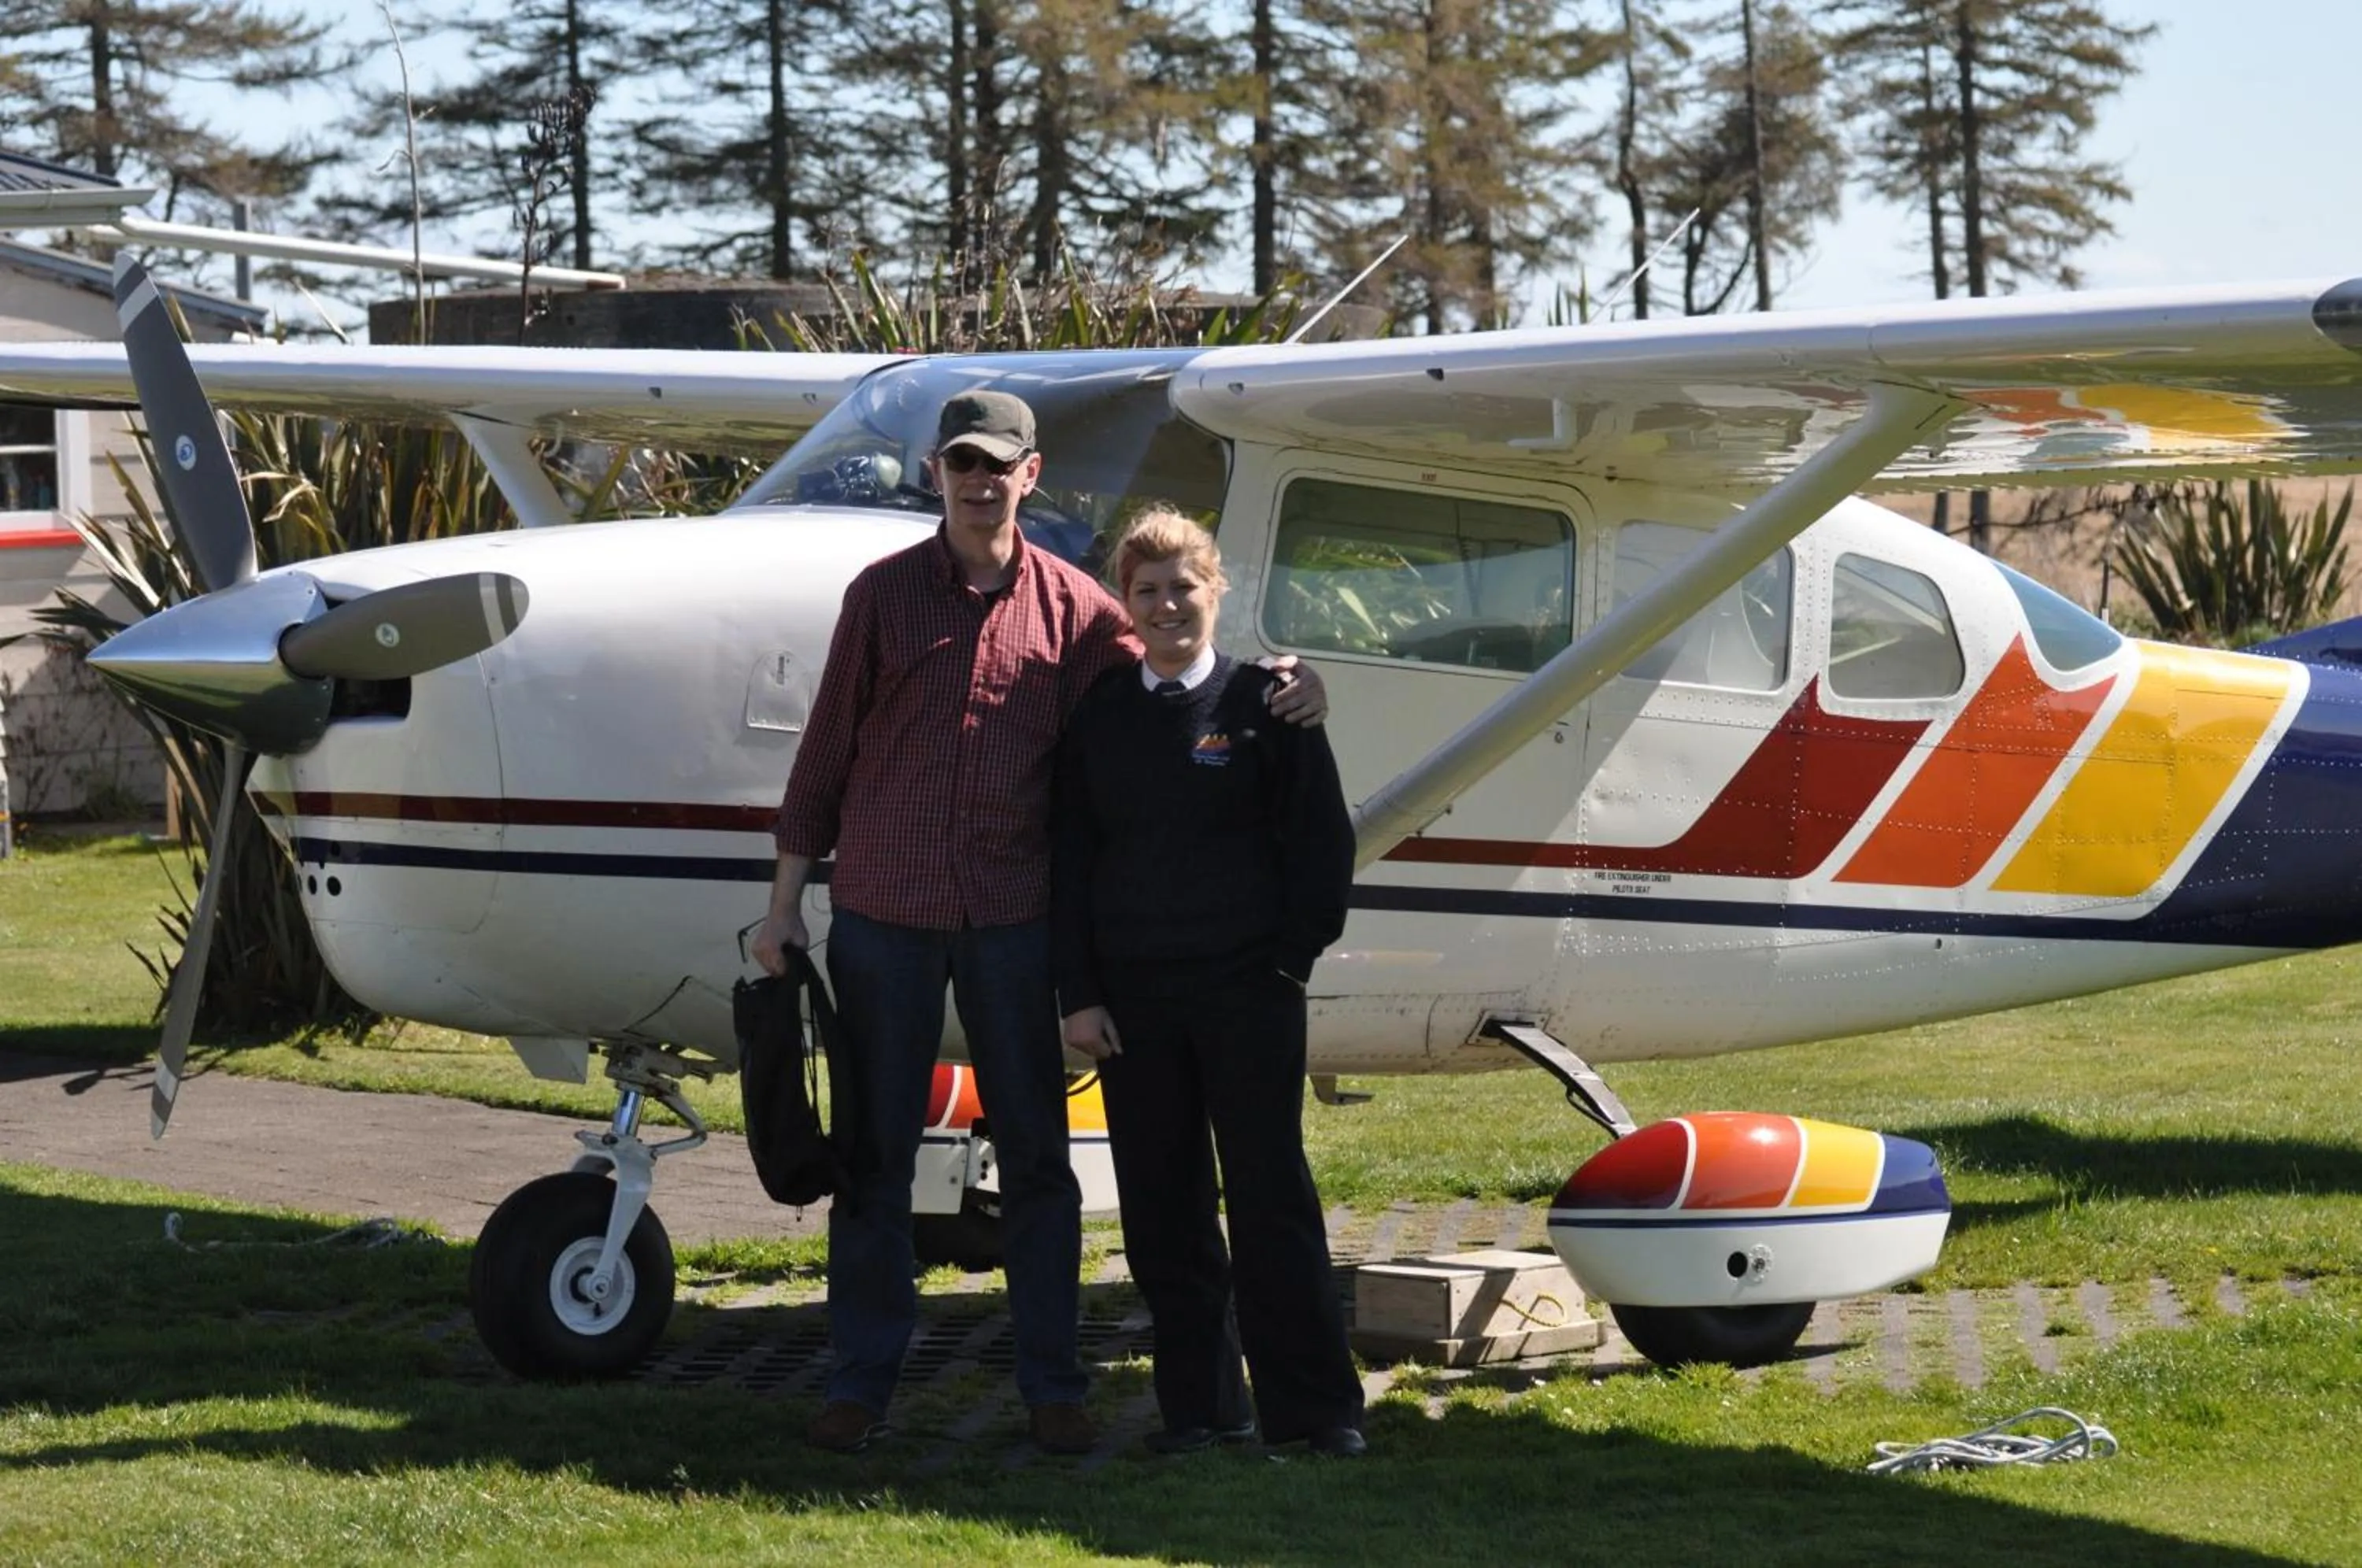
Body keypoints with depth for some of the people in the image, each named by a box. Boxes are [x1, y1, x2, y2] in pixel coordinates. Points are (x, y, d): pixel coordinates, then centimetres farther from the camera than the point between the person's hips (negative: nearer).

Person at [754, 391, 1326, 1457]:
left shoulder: (1071, 607, 4)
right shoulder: (883, 595, 3)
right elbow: (826, 750, 5)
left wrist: (1281, 693, -7)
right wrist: (786, 899, 4)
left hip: (1011, 922, 1)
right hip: (882, 917, -1)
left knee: (1035, 1156, 3)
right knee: (875, 1153, 4)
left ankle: (1050, 1388, 11)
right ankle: (860, 1383, 12)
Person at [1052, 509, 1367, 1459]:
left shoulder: (1263, 704, -1)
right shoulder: (1100, 714, 7)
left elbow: (1322, 838, 1)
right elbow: (1071, 856, 8)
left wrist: (1294, 954, -4)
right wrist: (1077, 992, 2)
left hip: (1248, 988, -3)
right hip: (1133, 992, 3)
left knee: (1270, 1194, -2)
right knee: (1162, 1205, 5)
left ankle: (1315, 1406, 4)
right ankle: (1199, 1405, 13)